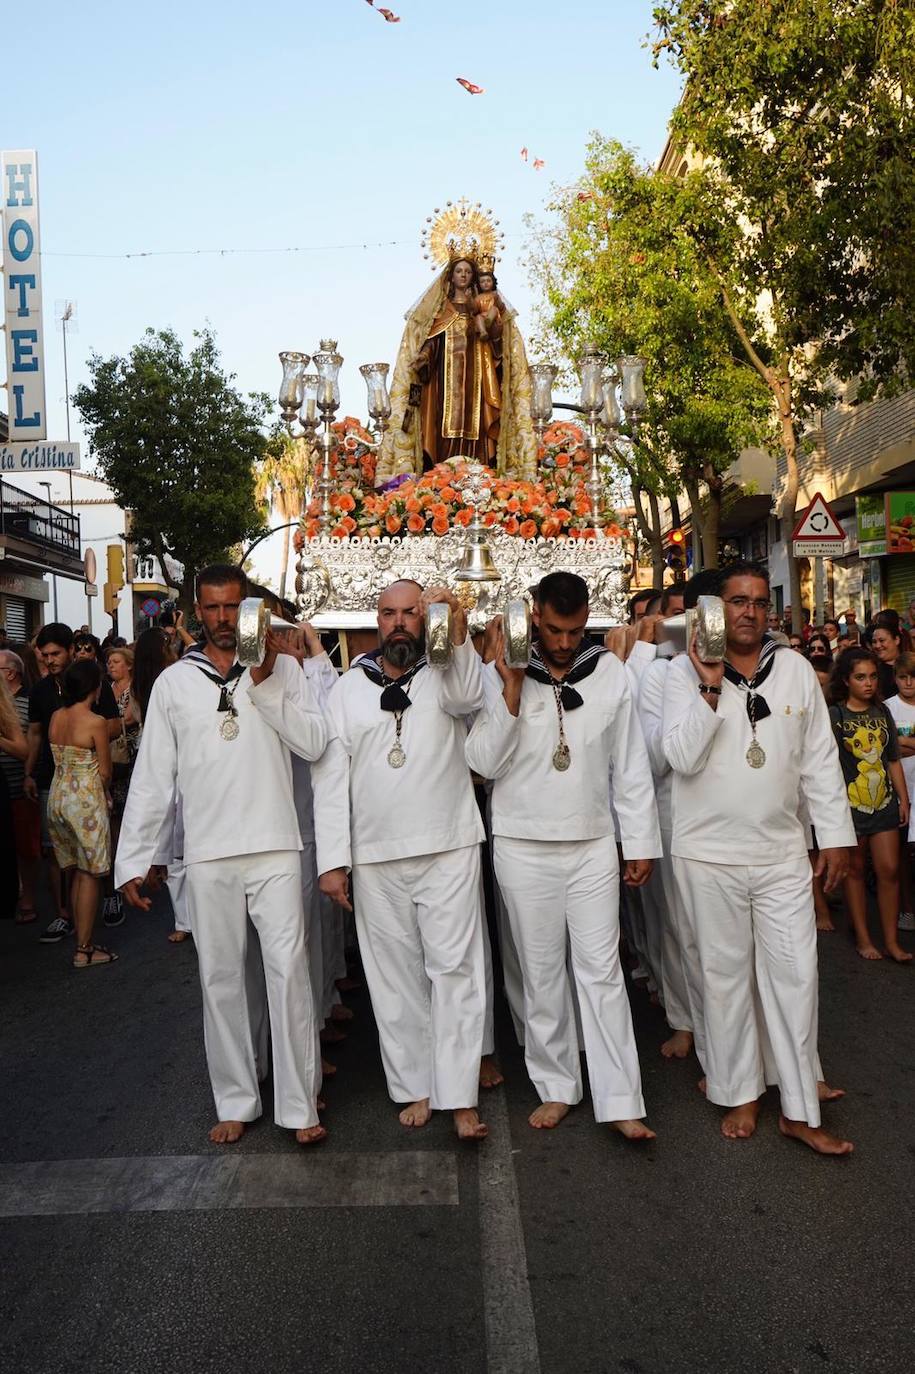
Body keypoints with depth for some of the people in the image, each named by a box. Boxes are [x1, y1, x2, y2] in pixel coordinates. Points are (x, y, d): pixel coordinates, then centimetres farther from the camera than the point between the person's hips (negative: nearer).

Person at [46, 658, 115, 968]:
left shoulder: (56, 717, 4)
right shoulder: (96, 722, -14)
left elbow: (61, 758, 10)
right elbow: (105, 772, -10)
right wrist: (104, 792, 10)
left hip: (57, 796, 7)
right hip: (86, 800, -7)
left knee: (74, 874, 16)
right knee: (89, 876, 2)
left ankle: (82, 940, 22)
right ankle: (83, 950, 5)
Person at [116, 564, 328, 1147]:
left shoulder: (282, 669, 3)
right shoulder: (173, 682, 6)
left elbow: (314, 742, -8)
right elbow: (153, 776, 6)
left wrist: (264, 682, -15)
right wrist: (134, 859, 2)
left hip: (275, 848, -1)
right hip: (208, 855, 2)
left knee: (289, 971, -1)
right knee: (221, 978, 10)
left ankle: (300, 1104, 10)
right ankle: (236, 1101, 24)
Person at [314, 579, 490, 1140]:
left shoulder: (447, 674, 4)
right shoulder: (349, 688, 8)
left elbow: (468, 698, -21)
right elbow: (330, 775, 4)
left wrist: (458, 634, -37)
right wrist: (332, 858, -2)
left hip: (448, 849, -2)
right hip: (375, 856, 2)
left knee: (456, 968, -1)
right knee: (395, 974, 9)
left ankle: (460, 1097, 6)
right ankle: (415, 1087, 22)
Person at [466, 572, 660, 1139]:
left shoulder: (610, 672, -1)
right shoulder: (501, 675, -5)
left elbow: (631, 766, 4)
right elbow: (484, 762, -9)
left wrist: (642, 843, 4)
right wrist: (512, 693, -18)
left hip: (593, 845, 0)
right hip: (524, 848, 0)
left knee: (602, 971, 2)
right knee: (542, 974, 10)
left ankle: (621, 1103, 10)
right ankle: (556, 1086, 25)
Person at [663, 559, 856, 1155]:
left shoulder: (796, 669, 3)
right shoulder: (686, 670, -5)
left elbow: (820, 759, 6)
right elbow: (683, 756, -15)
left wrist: (836, 834, 4)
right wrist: (711, 687, -20)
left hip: (783, 852, 2)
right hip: (711, 853, -2)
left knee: (795, 973, 4)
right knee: (726, 974, 10)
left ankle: (801, 1110, 17)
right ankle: (740, 1094, 27)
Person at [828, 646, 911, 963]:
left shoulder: (882, 712, 7)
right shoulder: (834, 715, -7)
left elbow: (893, 760, 13)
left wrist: (903, 799, 11)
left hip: (884, 802, 4)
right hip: (850, 803, -4)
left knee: (889, 870, 3)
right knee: (855, 870, 8)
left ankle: (892, 940, 13)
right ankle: (862, 937, 19)